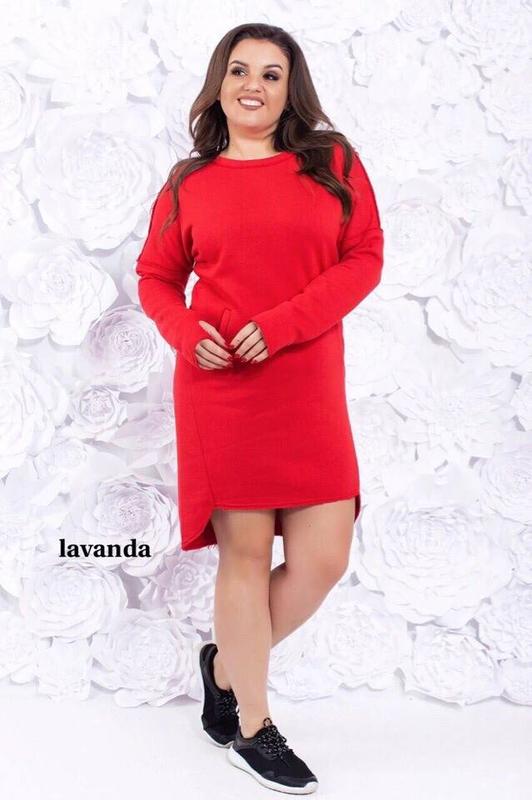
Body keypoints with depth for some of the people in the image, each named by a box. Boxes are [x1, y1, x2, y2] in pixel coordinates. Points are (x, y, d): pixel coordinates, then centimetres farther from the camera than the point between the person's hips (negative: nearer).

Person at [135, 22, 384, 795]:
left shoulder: (333, 161, 7)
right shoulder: (190, 181, 6)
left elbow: (364, 258, 0)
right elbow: (156, 276, 12)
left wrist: (282, 325, -12)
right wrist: (187, 333, -10)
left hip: (309, 390, 2)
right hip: (220, 390, -1)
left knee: (323, 560, -2)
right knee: (246, 554, 3)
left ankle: (226, 663, 27)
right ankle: (250, 726, 20)